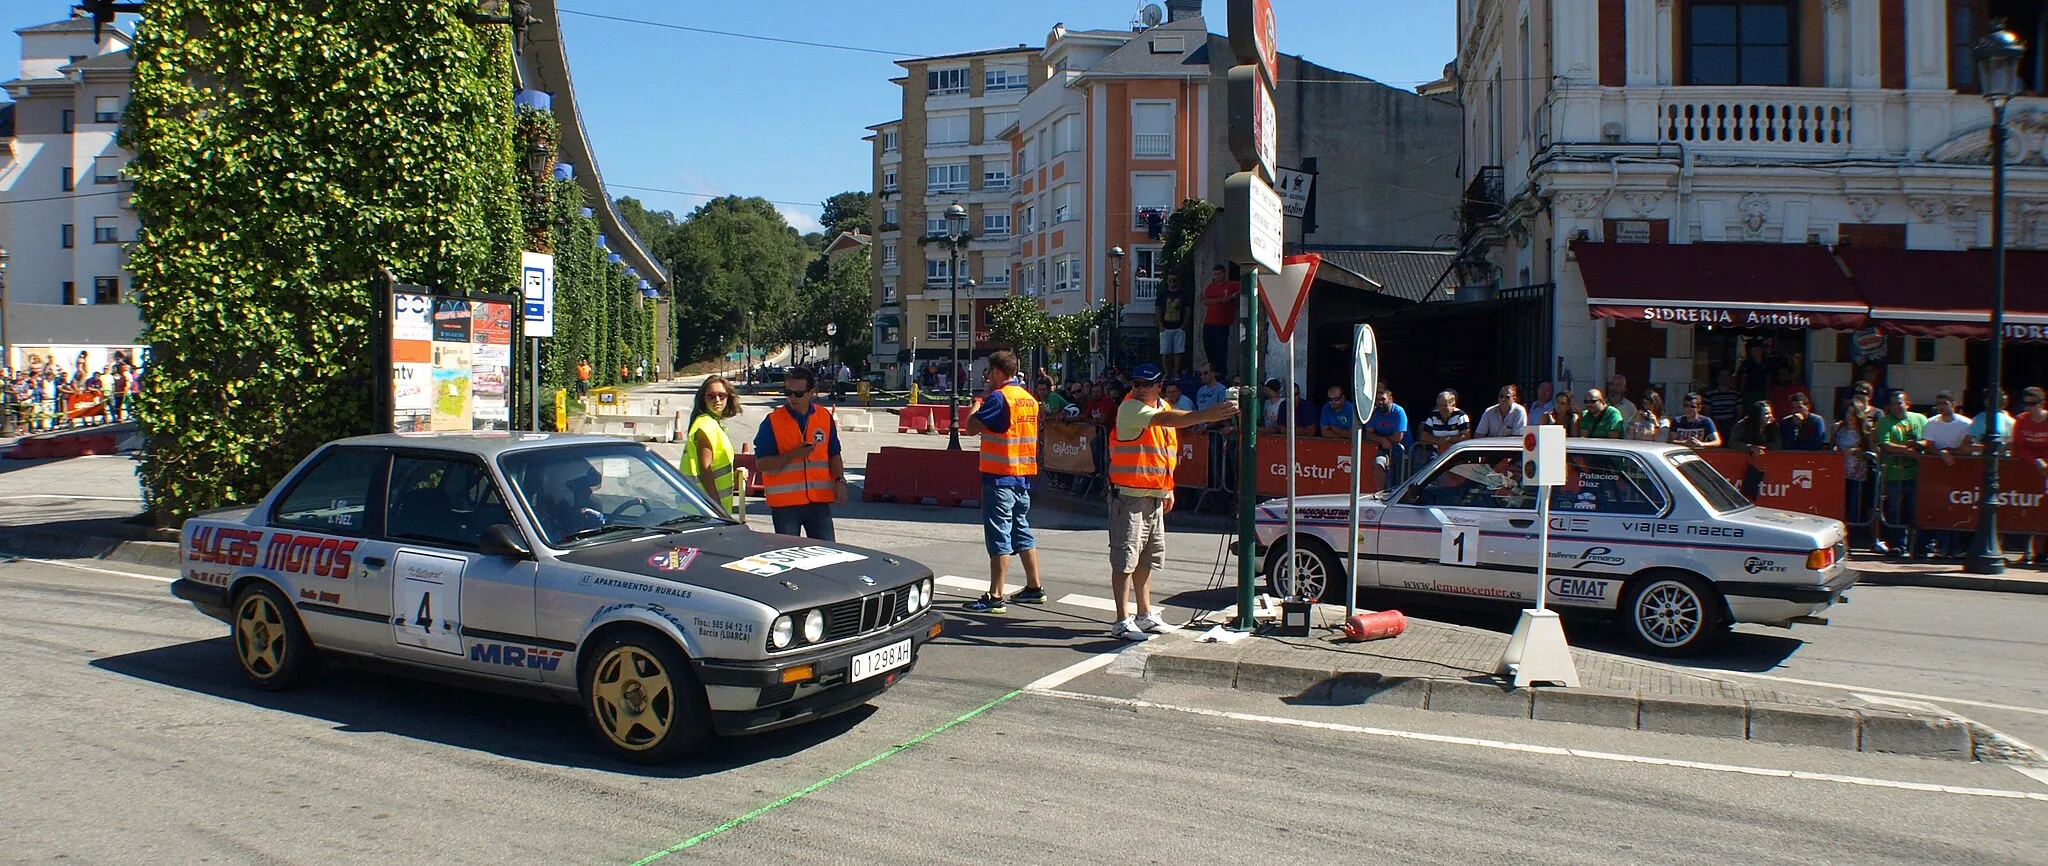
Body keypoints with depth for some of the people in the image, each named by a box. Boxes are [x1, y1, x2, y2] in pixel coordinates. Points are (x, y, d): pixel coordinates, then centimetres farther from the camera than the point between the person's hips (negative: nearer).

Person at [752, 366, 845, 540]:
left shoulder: (825, 417, 6)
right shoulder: (773, 421, -5)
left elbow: (833, 455, 15)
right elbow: (761, 462, -7)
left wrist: (839, 481, 0)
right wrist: (793, 455, -19)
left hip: (819, 500, 3)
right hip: (785, 502, -3)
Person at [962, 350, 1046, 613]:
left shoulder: (998, 397, -14)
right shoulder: (1029, 399, 12)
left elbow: (971, 428, -16)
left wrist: (978, 400, -1)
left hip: (1000, 476, -8)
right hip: (1023, 475, 8)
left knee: (999, 536, -6)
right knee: (1021, 531, 17)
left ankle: (995, 597, -5)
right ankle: (1034, 587, 24)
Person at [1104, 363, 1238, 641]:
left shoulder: (1163, 407, 14)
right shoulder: (1130, 408, -13)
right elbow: (1167, 420, -30)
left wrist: (1168, 489, 21)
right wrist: (1207, 415, -39)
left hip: (1154, 496, 8)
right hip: (1129, 495, -8)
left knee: (1146, 558, 15)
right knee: (1124, 559, -5)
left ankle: (1144, 615, 26)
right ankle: (1122, 621, -1)